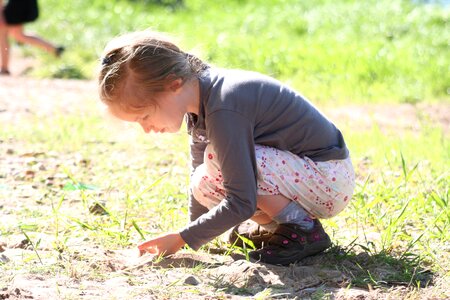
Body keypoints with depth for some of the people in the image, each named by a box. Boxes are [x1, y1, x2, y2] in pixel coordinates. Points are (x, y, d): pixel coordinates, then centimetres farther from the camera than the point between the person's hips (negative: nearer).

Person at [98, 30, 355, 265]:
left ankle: (304, 230, -13)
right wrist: (193, 235, 6)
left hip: (332, 180, -9)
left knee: (218, 163, -25)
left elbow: (241, 204, -31)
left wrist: (182, 239, -23)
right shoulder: (199, 98, 0)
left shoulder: (223, 111, -29)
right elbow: (198, 168, 10)